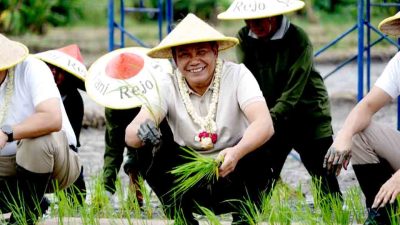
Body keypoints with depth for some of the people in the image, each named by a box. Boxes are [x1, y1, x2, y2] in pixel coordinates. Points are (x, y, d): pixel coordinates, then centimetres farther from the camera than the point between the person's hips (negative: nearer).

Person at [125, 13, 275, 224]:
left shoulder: (237, 75, -14)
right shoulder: (168, 86, -9)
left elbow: (265, 124, -30)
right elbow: (130, 133, -21)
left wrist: (237, 153, -50)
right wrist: (141, 133, -47)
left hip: (235, 180, -1)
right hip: (191, 185, 1)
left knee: (255, 156, -31)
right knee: (163, 153, -26)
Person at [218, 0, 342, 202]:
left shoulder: (298, 39, -16)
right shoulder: (244, 38, -4)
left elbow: (292, 91, -21)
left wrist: (270, 119, -33)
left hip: (308, 115, -3)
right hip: (275, 121, 3)